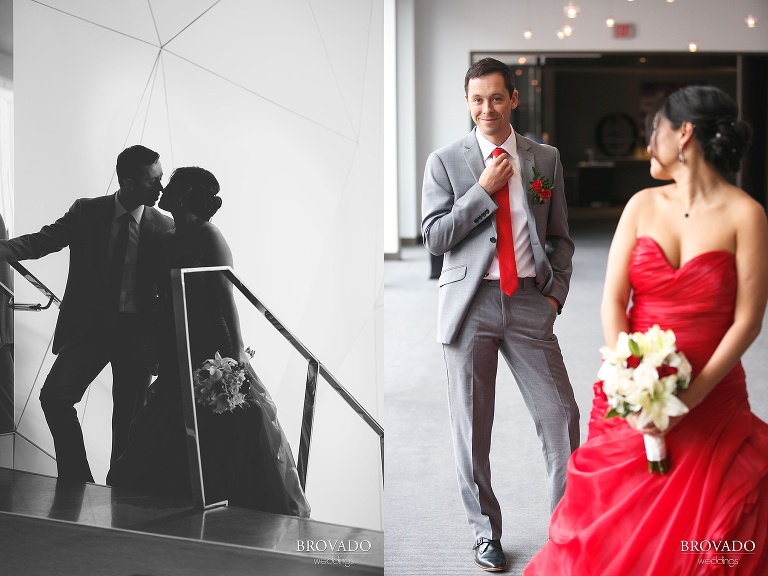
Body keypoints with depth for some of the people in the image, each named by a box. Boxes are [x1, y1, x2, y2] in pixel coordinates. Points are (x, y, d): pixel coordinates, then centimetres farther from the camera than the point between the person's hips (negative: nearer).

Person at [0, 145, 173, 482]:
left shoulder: (163, 228, -2)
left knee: (128, 417, 5)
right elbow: (41, 240, -6)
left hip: (137, 331, -1)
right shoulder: (86, 212, -1)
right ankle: (77, 482, 3)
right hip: (89, 324, 1)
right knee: (55, 396, -12)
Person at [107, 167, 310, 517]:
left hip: (213, 350, -8)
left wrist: (237, 348, -20)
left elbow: (226, 293, -14)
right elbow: (166, 299, 16)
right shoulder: (168, 240, 14)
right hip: (178, 355, 8)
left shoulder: (207, 236, -8)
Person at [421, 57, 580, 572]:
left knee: (561, 414, -3)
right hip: (471, 302, -1)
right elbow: (434, 237, -4)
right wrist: (484, 190, -10)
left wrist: (556, 292, 2)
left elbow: (561, 237, 14)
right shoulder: (445, 162, 4)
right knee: (472, 427, 5)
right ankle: (486, 533, 19)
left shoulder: (546, 159, 9)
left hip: (530, 301, 1)